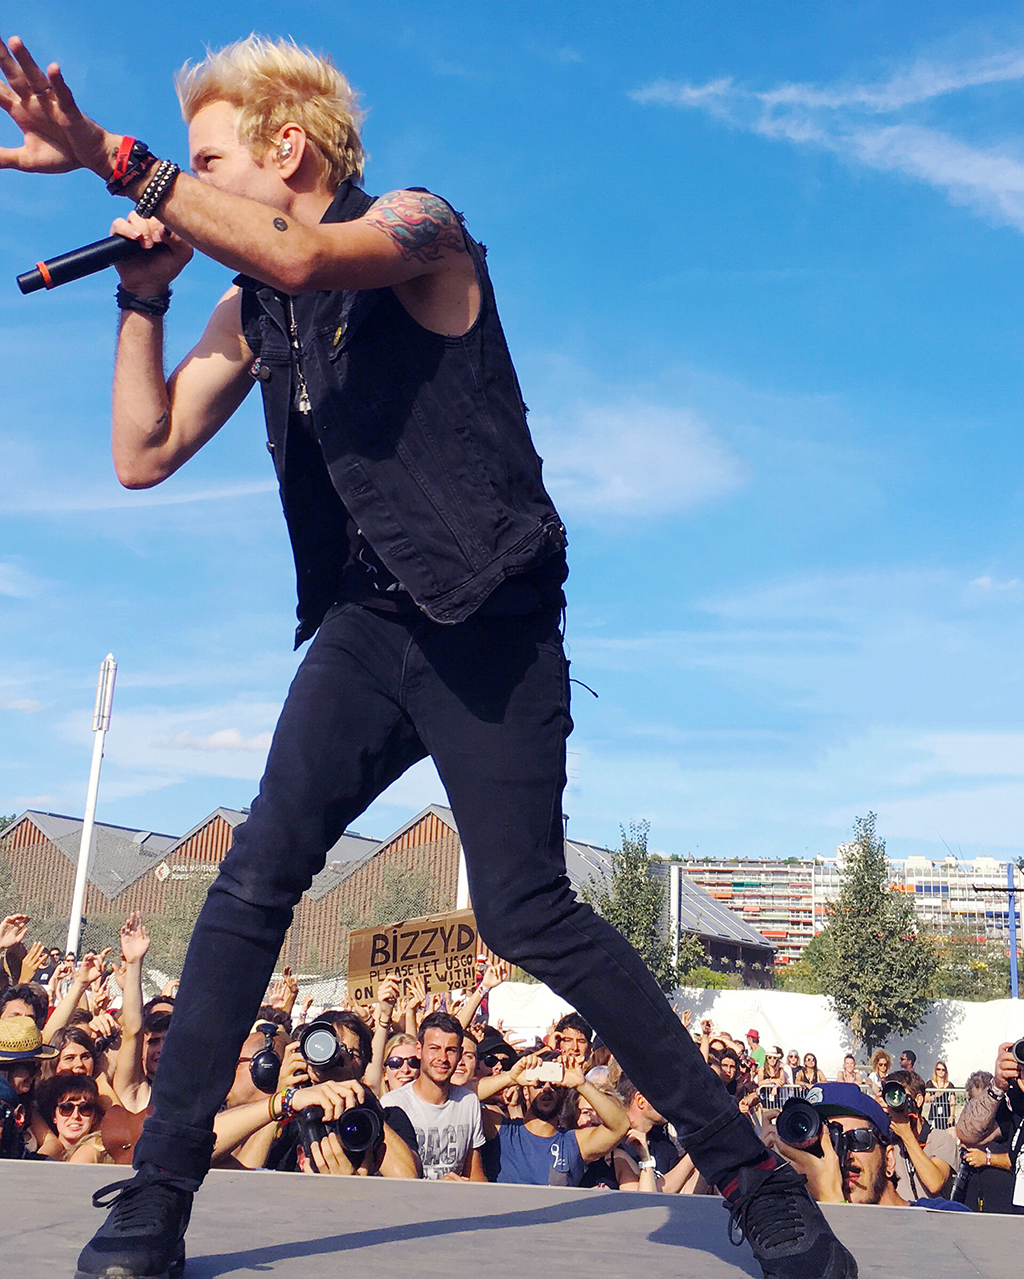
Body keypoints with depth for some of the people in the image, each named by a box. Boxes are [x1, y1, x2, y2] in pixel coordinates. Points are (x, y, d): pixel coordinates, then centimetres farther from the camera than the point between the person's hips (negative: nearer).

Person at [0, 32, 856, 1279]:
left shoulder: (422, 228, -2)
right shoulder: (250, 307, 15)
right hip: (367, 626, 5)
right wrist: (143, 286, 7)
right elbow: (143, 455, 13)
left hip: (490, 624, -5)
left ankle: (752, 1172, 5)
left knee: (526, 915, -10)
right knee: (258, 872, -12)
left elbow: (299, 254, -25)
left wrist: (115, 158, -21)